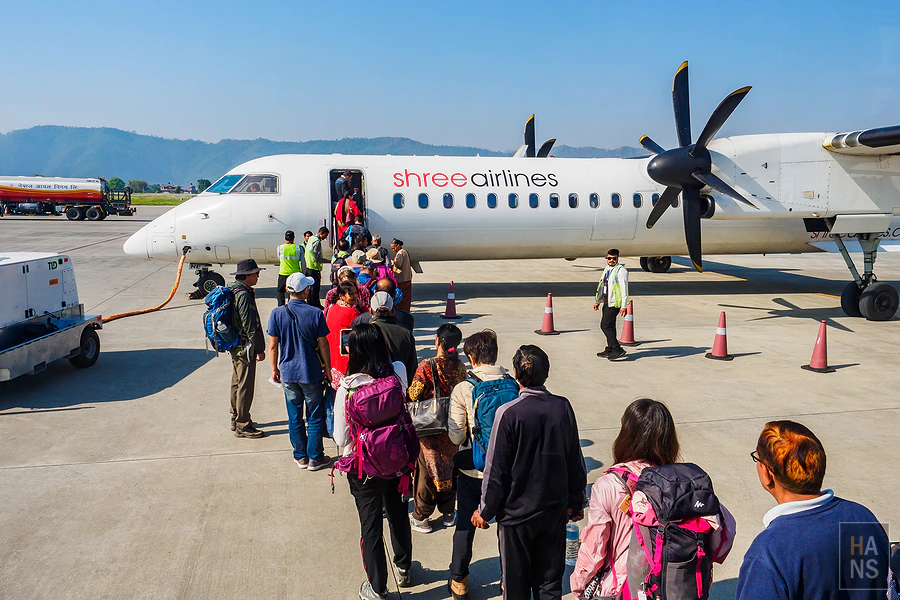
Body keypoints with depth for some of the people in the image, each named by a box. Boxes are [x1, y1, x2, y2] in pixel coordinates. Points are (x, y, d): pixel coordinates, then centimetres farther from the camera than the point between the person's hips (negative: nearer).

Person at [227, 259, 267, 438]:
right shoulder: (244, 295, -22)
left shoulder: (232, 290, 9)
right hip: (245, 348, -10)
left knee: (237, 383, 20)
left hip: (234, 346, 10)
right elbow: (250, 325, -23)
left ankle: (236, 419, 34)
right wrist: (259, 349, -17)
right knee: (246, 386, -1)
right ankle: (242, 426, 7)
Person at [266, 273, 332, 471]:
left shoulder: (277, 314, -7)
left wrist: (274, 369, 12)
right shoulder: (315, 314, -13)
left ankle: (300, 456, 24)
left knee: (294, 417, 14)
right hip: (312, 373, -2)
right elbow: (323, 344, -7)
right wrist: (328, 368, 5)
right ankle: (315, 458, 16)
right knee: (315, 417, 9)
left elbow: (273, 345, -2)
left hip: (288, 373, 2)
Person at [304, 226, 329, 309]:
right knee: (315, 287, -2)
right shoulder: (317, 242, -18)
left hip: (308, 266, 10)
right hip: (314, 268, -10)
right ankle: (315, 305, 3)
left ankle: (310, 303, 24)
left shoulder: (311, 238, 12)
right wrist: (329, 261, -18)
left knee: (311, 286, 16)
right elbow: (317, 258, -23)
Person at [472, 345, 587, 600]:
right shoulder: (563, 407, -7)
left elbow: (496, 469, -14)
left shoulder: (508, 413, -19)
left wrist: (485, 511, -1)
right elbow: (575, 461, 3)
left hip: (517, 512, -4)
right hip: (555, 510, 4)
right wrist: (576, 502, 16)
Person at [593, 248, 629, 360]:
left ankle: (618, 349, -9)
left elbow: (624, 289, -14)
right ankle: (610, 350, 24)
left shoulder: (621, 270, -10)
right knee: (604, 325, 13)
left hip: (614, 303, -9)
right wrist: (597, 301, 27)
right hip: (606, 302, 9)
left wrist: (624, 305, -19)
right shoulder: (607, 270, 17)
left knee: (606, 325, -14)